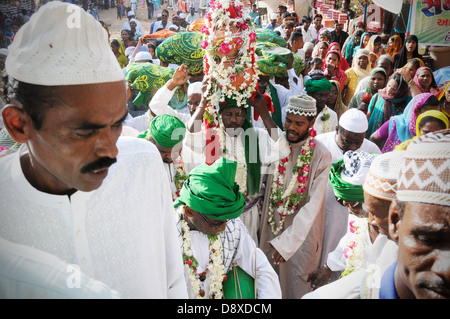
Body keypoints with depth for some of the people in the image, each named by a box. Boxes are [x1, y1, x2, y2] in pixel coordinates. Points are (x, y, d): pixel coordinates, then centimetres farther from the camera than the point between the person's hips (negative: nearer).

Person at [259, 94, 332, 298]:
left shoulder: (320, 155, -16)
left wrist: (286, 241, -21)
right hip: (272, 227, 4)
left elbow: (313, 206, -18)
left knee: (298, 284, 13)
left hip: (302, 231, -4)